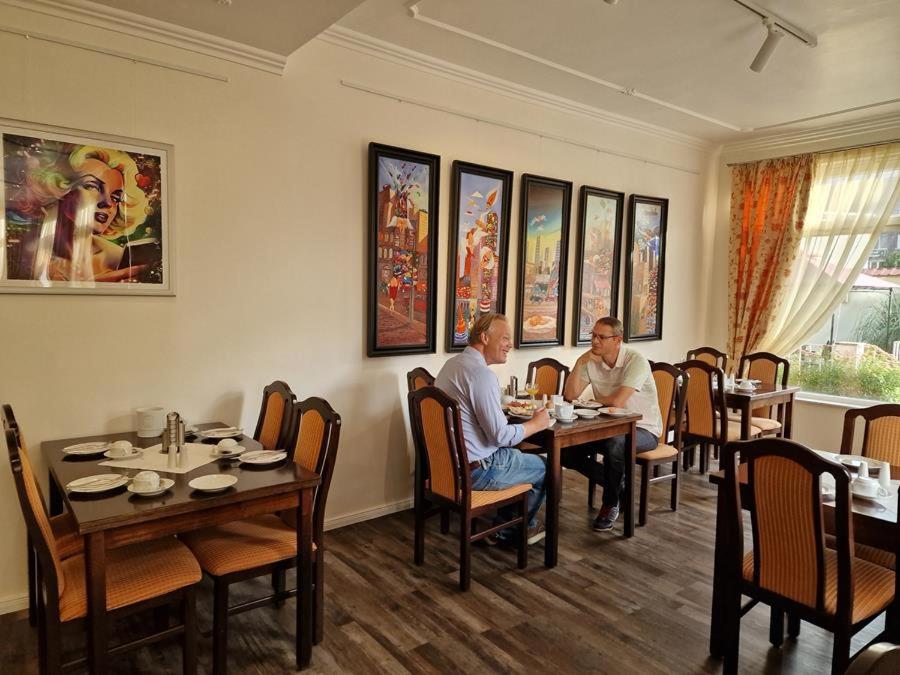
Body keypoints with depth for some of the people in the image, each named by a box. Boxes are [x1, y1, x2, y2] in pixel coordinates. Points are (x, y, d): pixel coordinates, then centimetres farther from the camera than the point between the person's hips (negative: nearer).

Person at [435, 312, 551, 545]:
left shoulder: (452, 363, 7)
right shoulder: (481, 373, -24)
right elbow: (500, 435, -23)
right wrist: (536, 424, -8)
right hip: (474, 471, -9)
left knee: (516, 455, 28)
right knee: (545, 467, 12)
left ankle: (505, 527, 35)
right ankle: (517, 528, 33)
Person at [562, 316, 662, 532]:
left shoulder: (636, 361, -20)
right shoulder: (591, 361, -2)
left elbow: (617, 401, -29)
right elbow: (570, 395, -6)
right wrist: (579, 363, -17)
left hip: (643, 429, -6)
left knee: (614, 445, -37)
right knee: (568, 450, -11)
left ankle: (611, 504, -10)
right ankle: (619, 486, 8)